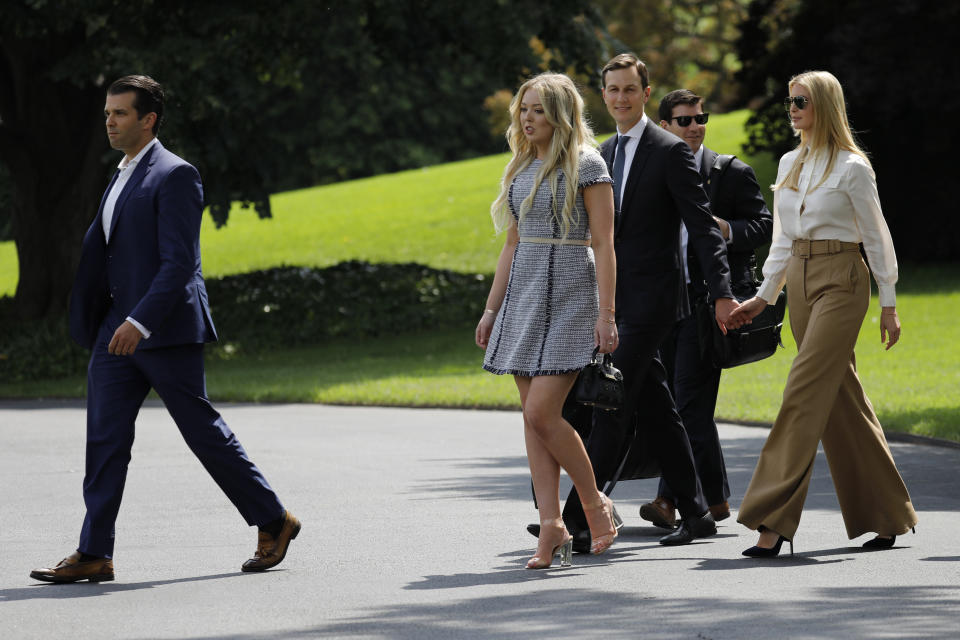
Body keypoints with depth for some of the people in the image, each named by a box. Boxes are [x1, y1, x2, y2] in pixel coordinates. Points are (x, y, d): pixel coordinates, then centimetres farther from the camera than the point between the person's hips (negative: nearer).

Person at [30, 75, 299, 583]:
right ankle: (94, 555, -2)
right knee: (104, 436, -1)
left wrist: (141, 323, -26)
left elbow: (179, 261, -19)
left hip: (165, 332, -8)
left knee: (204, 432, 0)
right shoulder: (122, 178, 18)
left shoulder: (175, 176, -11)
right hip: (118, 330, 8)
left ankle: (273, 522, 16)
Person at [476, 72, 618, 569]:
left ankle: (595, 504, 5)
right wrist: (491, 308, 14)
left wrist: (605, 313, -16)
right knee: (532, 416, 1)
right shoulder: (520, 169, 14)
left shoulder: (586, 166, -6)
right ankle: (551, 525, 3)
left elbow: (603, 244, -9)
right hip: (523, 295, 7)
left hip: (569, 294, -7)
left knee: (542, 412, -14)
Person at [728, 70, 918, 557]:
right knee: (842, 402, 9)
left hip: (841, 280, -7)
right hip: (800, 281, 7)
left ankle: (774, 521, -18)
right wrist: (764, 296, 14)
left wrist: (888, 303, -2)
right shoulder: (789, 165, 12)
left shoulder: (852, 167, -8)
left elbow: (876, 237, -3)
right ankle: (887, 514, 18)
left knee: (805, 392, -15)